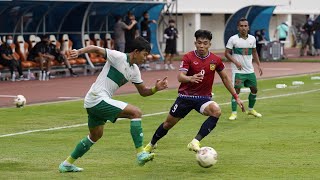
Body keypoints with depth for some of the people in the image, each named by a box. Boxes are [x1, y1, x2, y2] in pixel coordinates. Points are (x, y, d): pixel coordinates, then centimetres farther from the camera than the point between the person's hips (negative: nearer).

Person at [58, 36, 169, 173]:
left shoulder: (134, 70, 12)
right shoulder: (118, 57, -13)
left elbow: (143, 91, 17)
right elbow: (95, 49, -17)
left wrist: (155, 89, -2)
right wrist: (79, 51, -35)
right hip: (98, 99, -10)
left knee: (96, 135, 25)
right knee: (136, 112, -16)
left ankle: (67, 164, 35)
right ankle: (140, 154, -17)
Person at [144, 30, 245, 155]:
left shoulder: (215, 60, -4)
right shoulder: (188, 57, -12)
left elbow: (225, 78, 10)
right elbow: (180, 77, -24)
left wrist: (236, 97, 9)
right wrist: (191, 78, -48)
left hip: (204, 97, 1)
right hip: (185, 96, -1)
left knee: (216, 111, -32)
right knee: (169, 123, 11)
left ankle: (195, 142, -29)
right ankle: (151, 144, 40)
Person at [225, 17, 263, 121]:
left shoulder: (252, 39, 6)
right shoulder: (233, 39, -8)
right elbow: (227, 53, -6)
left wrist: (259, 65, 11)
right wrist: (236, 62, -19)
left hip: (250, 70, 5)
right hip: (238, 70, -5)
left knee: (254, 89, 12)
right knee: (236, 90, -12)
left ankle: (251, 109, 31)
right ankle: (234, 113, -7)